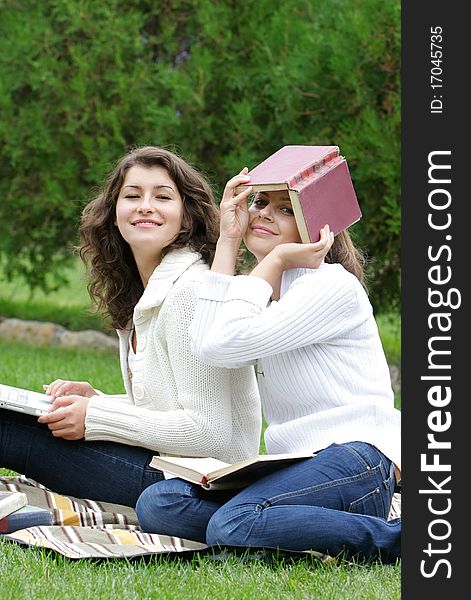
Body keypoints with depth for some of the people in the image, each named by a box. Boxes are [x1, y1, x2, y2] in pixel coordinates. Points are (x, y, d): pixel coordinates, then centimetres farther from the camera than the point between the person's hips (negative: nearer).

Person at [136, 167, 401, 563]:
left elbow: (228, 345, -15)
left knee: (233, 525, -33)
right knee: (156, 505, -11)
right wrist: (228, 243, 3)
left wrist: (274, 261, -3)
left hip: (355, 460, -8)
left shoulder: (333, 285, -6)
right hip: (297, 465, 8)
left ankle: (395, 538, -18)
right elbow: (207, 346, -3)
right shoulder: (262, 292, 20)